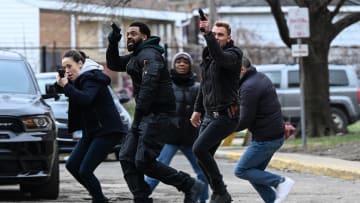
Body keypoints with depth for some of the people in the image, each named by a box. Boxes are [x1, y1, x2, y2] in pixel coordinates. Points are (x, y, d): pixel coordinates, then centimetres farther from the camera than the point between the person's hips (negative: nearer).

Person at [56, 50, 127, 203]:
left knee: (85, 170, -14)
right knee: (72, 165, 6)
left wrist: (65, 85, -31)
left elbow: (85, 99, -32)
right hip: (91, 131, 10)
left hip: (107, 131, -10)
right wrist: (60, 85, -2)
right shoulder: (79, 80, 15)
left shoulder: (91, 79, -16)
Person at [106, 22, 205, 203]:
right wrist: (112, 44, 12)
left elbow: (149, 85, -26)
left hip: (158, 115, -10)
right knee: (127, 157, 4)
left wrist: (138, 117, -26)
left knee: (144, 162, -15)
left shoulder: (149, 55, -13)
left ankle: (190, 186, -7)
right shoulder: (135, 57, 20)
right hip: (146, 116, 10)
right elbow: (114, 65, 32)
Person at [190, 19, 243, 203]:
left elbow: (220, 58, -35)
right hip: (210, 115, 8)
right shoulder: (208, 55, 14)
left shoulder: (233, 54, -10)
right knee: (203, 156, 4)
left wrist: (207, 34, -39)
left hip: (225, 116, -8)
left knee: (199, 148, -20)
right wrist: (197, 109, 26)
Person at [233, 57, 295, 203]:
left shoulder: (249, 87, -19)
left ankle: (280, 182, -8)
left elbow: (245, 121, -19)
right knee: (254, 173, 14)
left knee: (241, 170, -2)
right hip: (276, 136, 10)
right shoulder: (261, 77, 13)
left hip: (265, 139, -10)